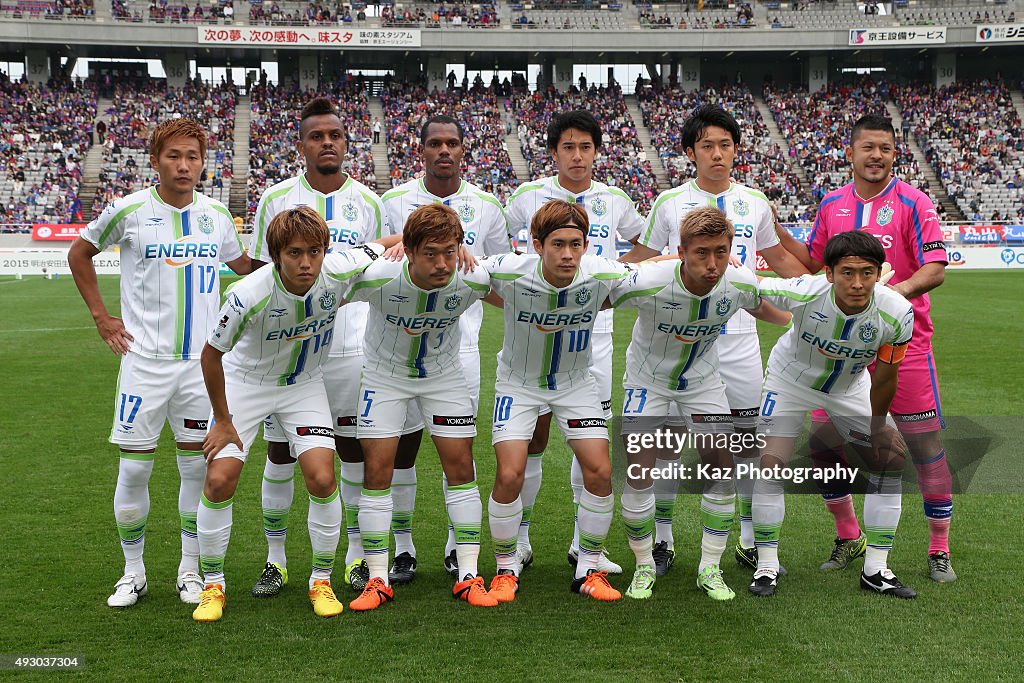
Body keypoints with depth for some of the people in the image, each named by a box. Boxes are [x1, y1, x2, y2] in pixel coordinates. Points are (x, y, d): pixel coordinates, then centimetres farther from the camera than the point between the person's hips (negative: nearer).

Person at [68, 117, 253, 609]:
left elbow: (242, 263, 24)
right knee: (134, 468, 1)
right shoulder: (130, 210, -4)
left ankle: (190, 570, 19)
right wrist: (101, 316, 6)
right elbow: (79, 253, 11)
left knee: (198, 466, 6)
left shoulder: (216, 215, 5)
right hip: (145, 360, -2)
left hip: (203, 360, 2)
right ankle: (133, 572, 17)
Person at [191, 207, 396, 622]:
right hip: (245, 382, -2)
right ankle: (213, 585, 10)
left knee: (322, 479, -11)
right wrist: (222, 422, -9)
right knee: (219, 480, -10)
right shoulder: (249, 296, -33)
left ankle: (322, 581, 10)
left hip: (305, 384, 2)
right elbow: (211, 354, -16)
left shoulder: (339, 272, -26)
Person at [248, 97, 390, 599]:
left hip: (350, 348, 1)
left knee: (356, 451, 5)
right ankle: (275, 560, 18)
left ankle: (357, 556, 19)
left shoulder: (367, 203, 5)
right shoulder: (275, 199, 2)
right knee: (279, 453, 4)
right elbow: (260, 274, 6)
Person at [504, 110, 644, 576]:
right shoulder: (529, 196, -1)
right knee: (533, 437, 1)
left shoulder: (615, 200, 6)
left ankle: (585, 542, 15)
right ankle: (519, 539, 15)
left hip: (594, 334, 2)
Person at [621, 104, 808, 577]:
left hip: (739, 338, 2)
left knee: (748, 439, 6)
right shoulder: (669, 202, 1)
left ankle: (749, 539, 19)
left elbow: (778, 259, 22)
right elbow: (638, 260, 8)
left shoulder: (755, 202, 8)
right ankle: (663, 538, 16)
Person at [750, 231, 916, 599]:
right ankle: (766, 566, 2)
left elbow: (884, 377, -12)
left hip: (851, 388, 3)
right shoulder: (804, 293, -37)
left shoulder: (897, 313, -29)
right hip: (790, 380, -3)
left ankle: (876, 570, 12)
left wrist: (878, 426, -2)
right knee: (769, 462, -15)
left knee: (891, 458, -1)